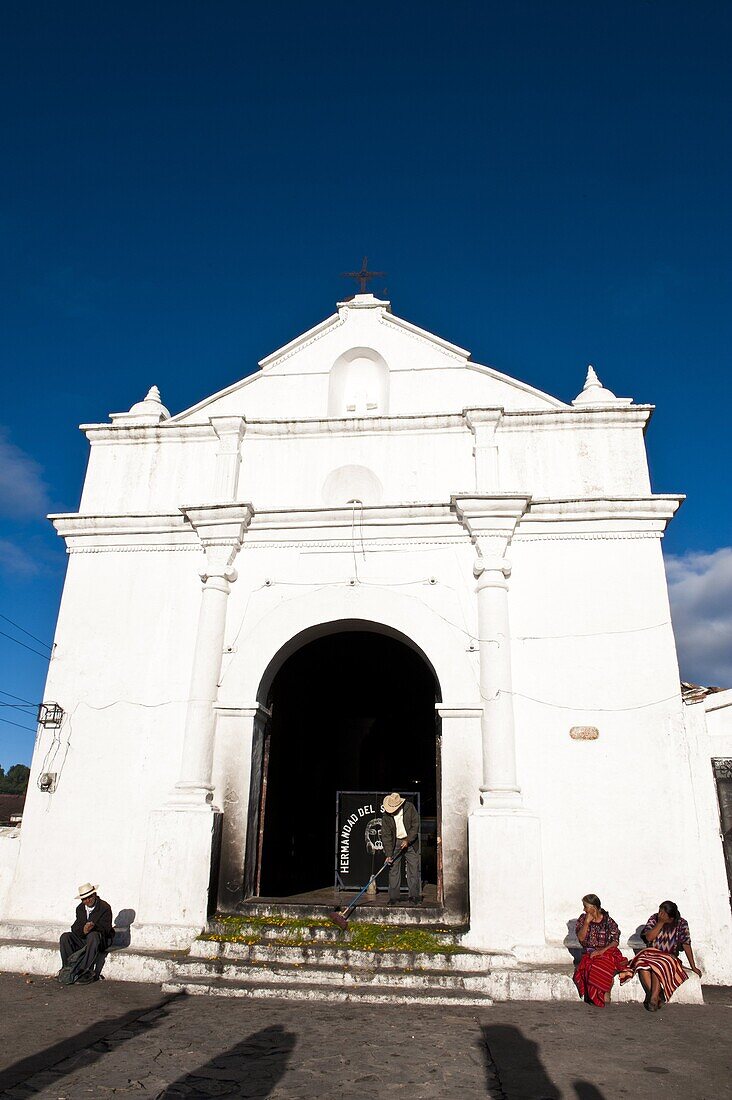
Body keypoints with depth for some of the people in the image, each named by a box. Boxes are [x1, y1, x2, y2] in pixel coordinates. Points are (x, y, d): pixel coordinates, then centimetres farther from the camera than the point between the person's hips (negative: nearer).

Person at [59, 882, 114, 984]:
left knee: (93, 935, -38)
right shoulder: (80, 908, 8)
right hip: (83, 938, 6)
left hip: (102, 940, -6)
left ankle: (86, 972, -35)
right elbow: (75, 928, -1)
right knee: (65, 937, -16)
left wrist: (94, 927, -34)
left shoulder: (105, 908, -9)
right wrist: (83, 930, -24)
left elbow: (105, 929, -15)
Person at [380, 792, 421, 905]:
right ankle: (394, 897, 6)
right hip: (395, 844, 1)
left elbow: (416, 825, -7)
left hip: (410, 842, -1)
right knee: (394, 870, -2)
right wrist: (388, 855, -14)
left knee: (414, 869, 0)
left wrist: (408, 840, -13)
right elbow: (386, 836, -9)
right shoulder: (386, 816, -9)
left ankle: (415, 895, 9)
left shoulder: (409, 808, -11)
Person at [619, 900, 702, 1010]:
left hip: (669, 956, -2)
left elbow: (686, 945, -4)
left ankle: (653, 998, -30)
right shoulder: (654, 919, -2)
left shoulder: (681, 924, -5)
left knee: (659, 965, -36)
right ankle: (657, 996, -25)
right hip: (651, 953, 2)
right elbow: (648, 937, -12)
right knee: (642, 962, -32)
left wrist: (693, 967, -5)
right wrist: (660, 923, -17)